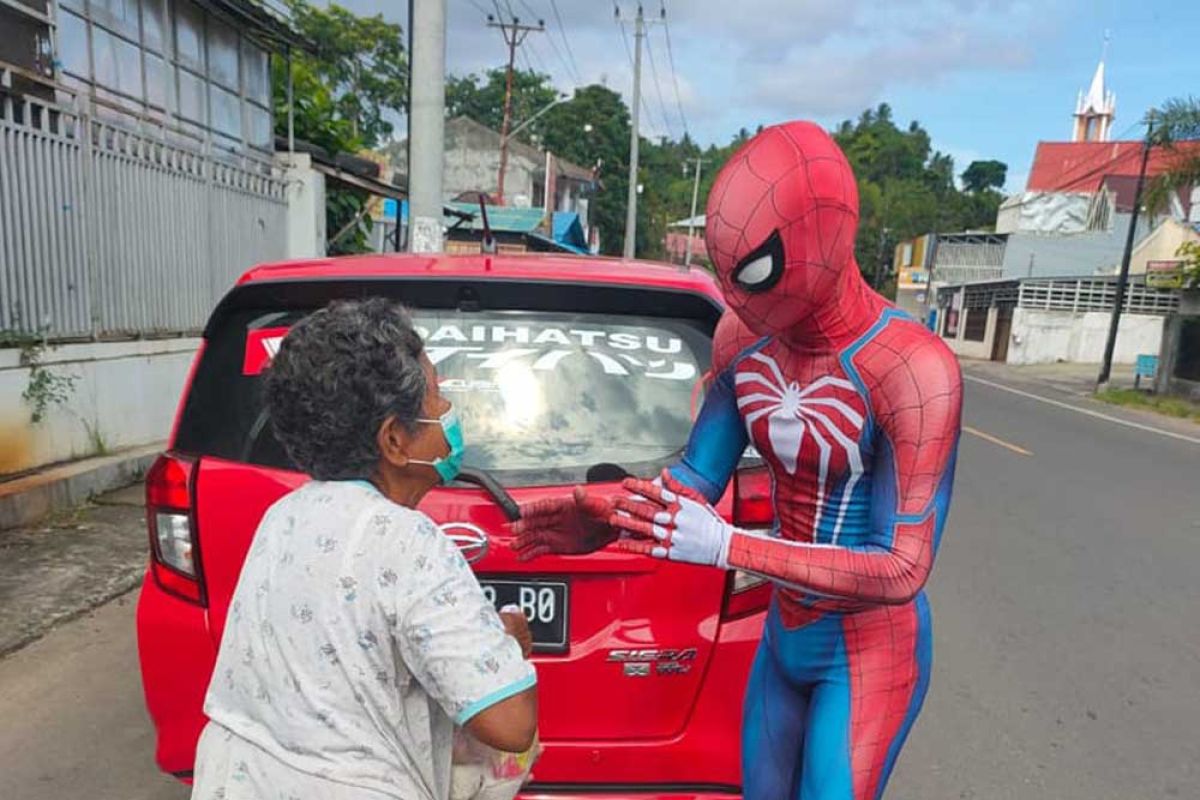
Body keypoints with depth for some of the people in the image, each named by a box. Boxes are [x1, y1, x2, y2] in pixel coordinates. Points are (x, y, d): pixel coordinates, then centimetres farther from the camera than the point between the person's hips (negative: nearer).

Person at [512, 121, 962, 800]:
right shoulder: (742, 338, -9)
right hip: (782, 636, 6)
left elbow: (901, 570, -27)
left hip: (868, 654, -6)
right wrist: (609, 524, -23)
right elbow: (697, 479, -4)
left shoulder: (914, 370, -27)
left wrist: (726, 547, -34)